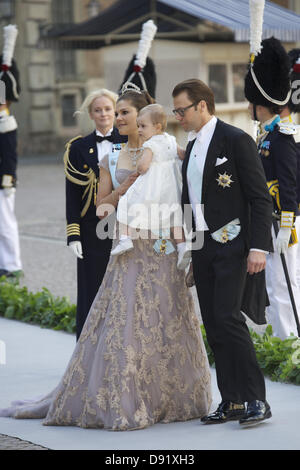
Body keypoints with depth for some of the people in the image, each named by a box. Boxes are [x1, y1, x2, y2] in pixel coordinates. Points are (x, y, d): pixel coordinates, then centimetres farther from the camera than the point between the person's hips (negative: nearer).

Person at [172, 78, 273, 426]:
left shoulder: (236, 140, -8)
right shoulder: (192, 148, 17)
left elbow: (260, 198, -11)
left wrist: (258, 247, -18)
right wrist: (187, 248, 19)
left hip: (231, 245, -8)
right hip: (202, 247, 8)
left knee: (228, 319, -16)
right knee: (214, 327, 6)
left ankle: (256, 399, -10)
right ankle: (231, 401, 10)